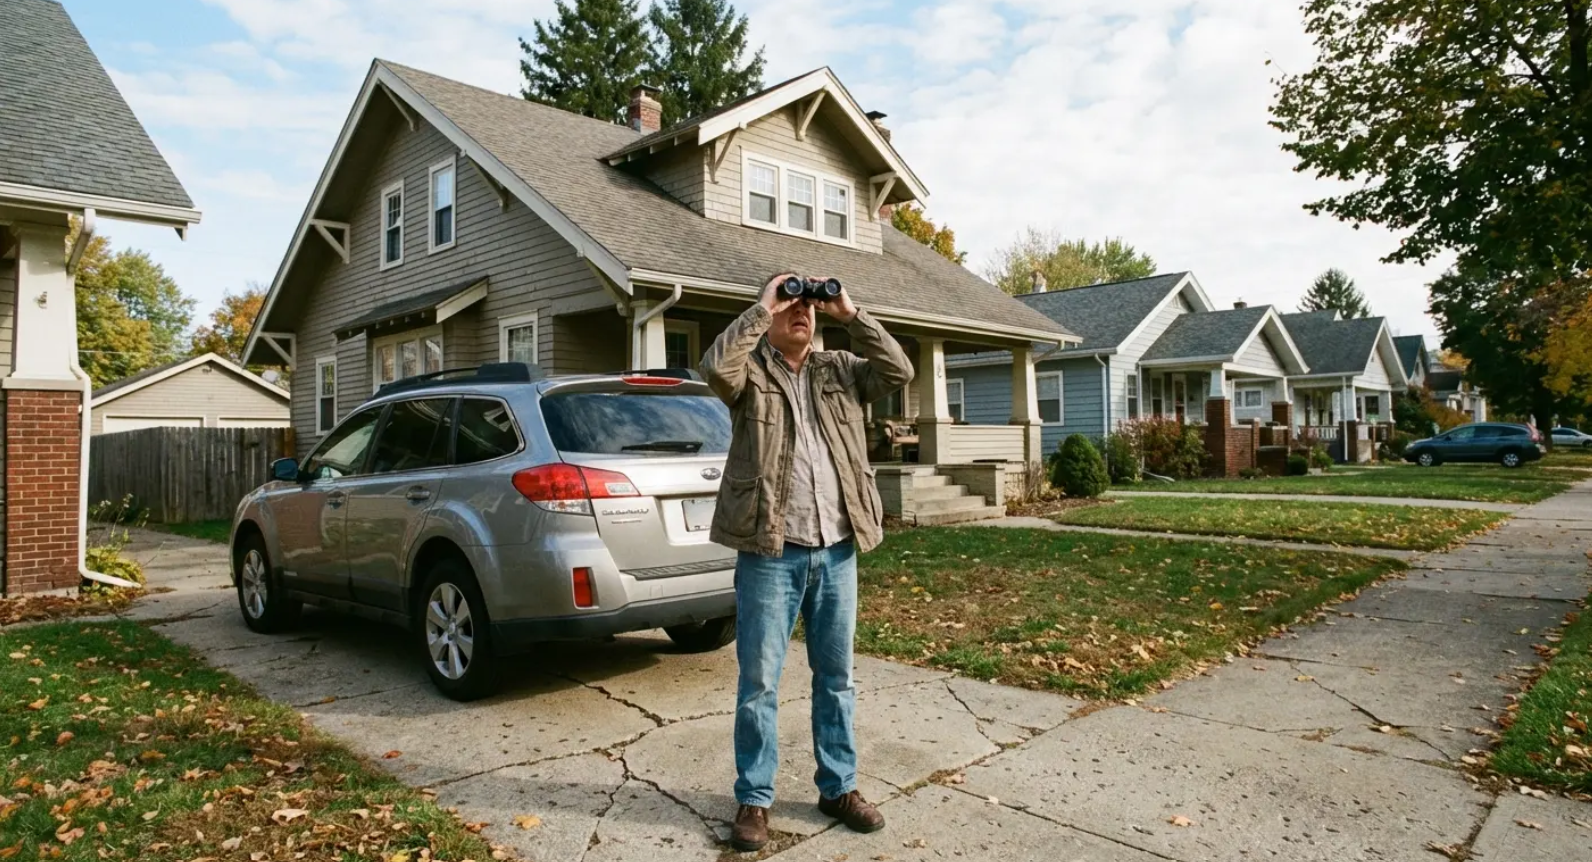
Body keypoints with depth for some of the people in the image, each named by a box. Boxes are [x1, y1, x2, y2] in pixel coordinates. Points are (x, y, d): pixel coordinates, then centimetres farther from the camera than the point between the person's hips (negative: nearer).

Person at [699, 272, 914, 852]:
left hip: (837, 551, 4)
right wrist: (761, 309, -14)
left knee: (836, 678, 15)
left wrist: (851, 314, -4)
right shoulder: (750, 370, 1)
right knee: (759, 682, 5)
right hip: (771, 551, -4)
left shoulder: (840, 370, 12)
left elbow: (899, 372, -1)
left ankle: (838, 788, 30)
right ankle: (754, 799, 20)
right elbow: (715, 367, -21)